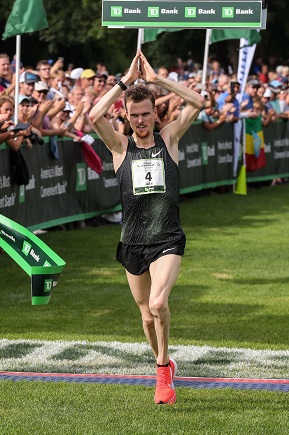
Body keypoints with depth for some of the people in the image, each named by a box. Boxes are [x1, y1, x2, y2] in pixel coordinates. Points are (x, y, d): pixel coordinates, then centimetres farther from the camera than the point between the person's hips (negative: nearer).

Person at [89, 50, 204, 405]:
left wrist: (157, 79, -8)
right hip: (132, 243, 2)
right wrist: (126, 81, -12)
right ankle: (164, 364, 37)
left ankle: (163, 371, -6)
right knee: (147, 315, 12)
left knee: (158, 303, -23)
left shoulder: (168, 138, 3)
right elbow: (95, 116, -15)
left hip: (167, 240, -2)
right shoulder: (120, 146, 3)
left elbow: (197, 103, -8)